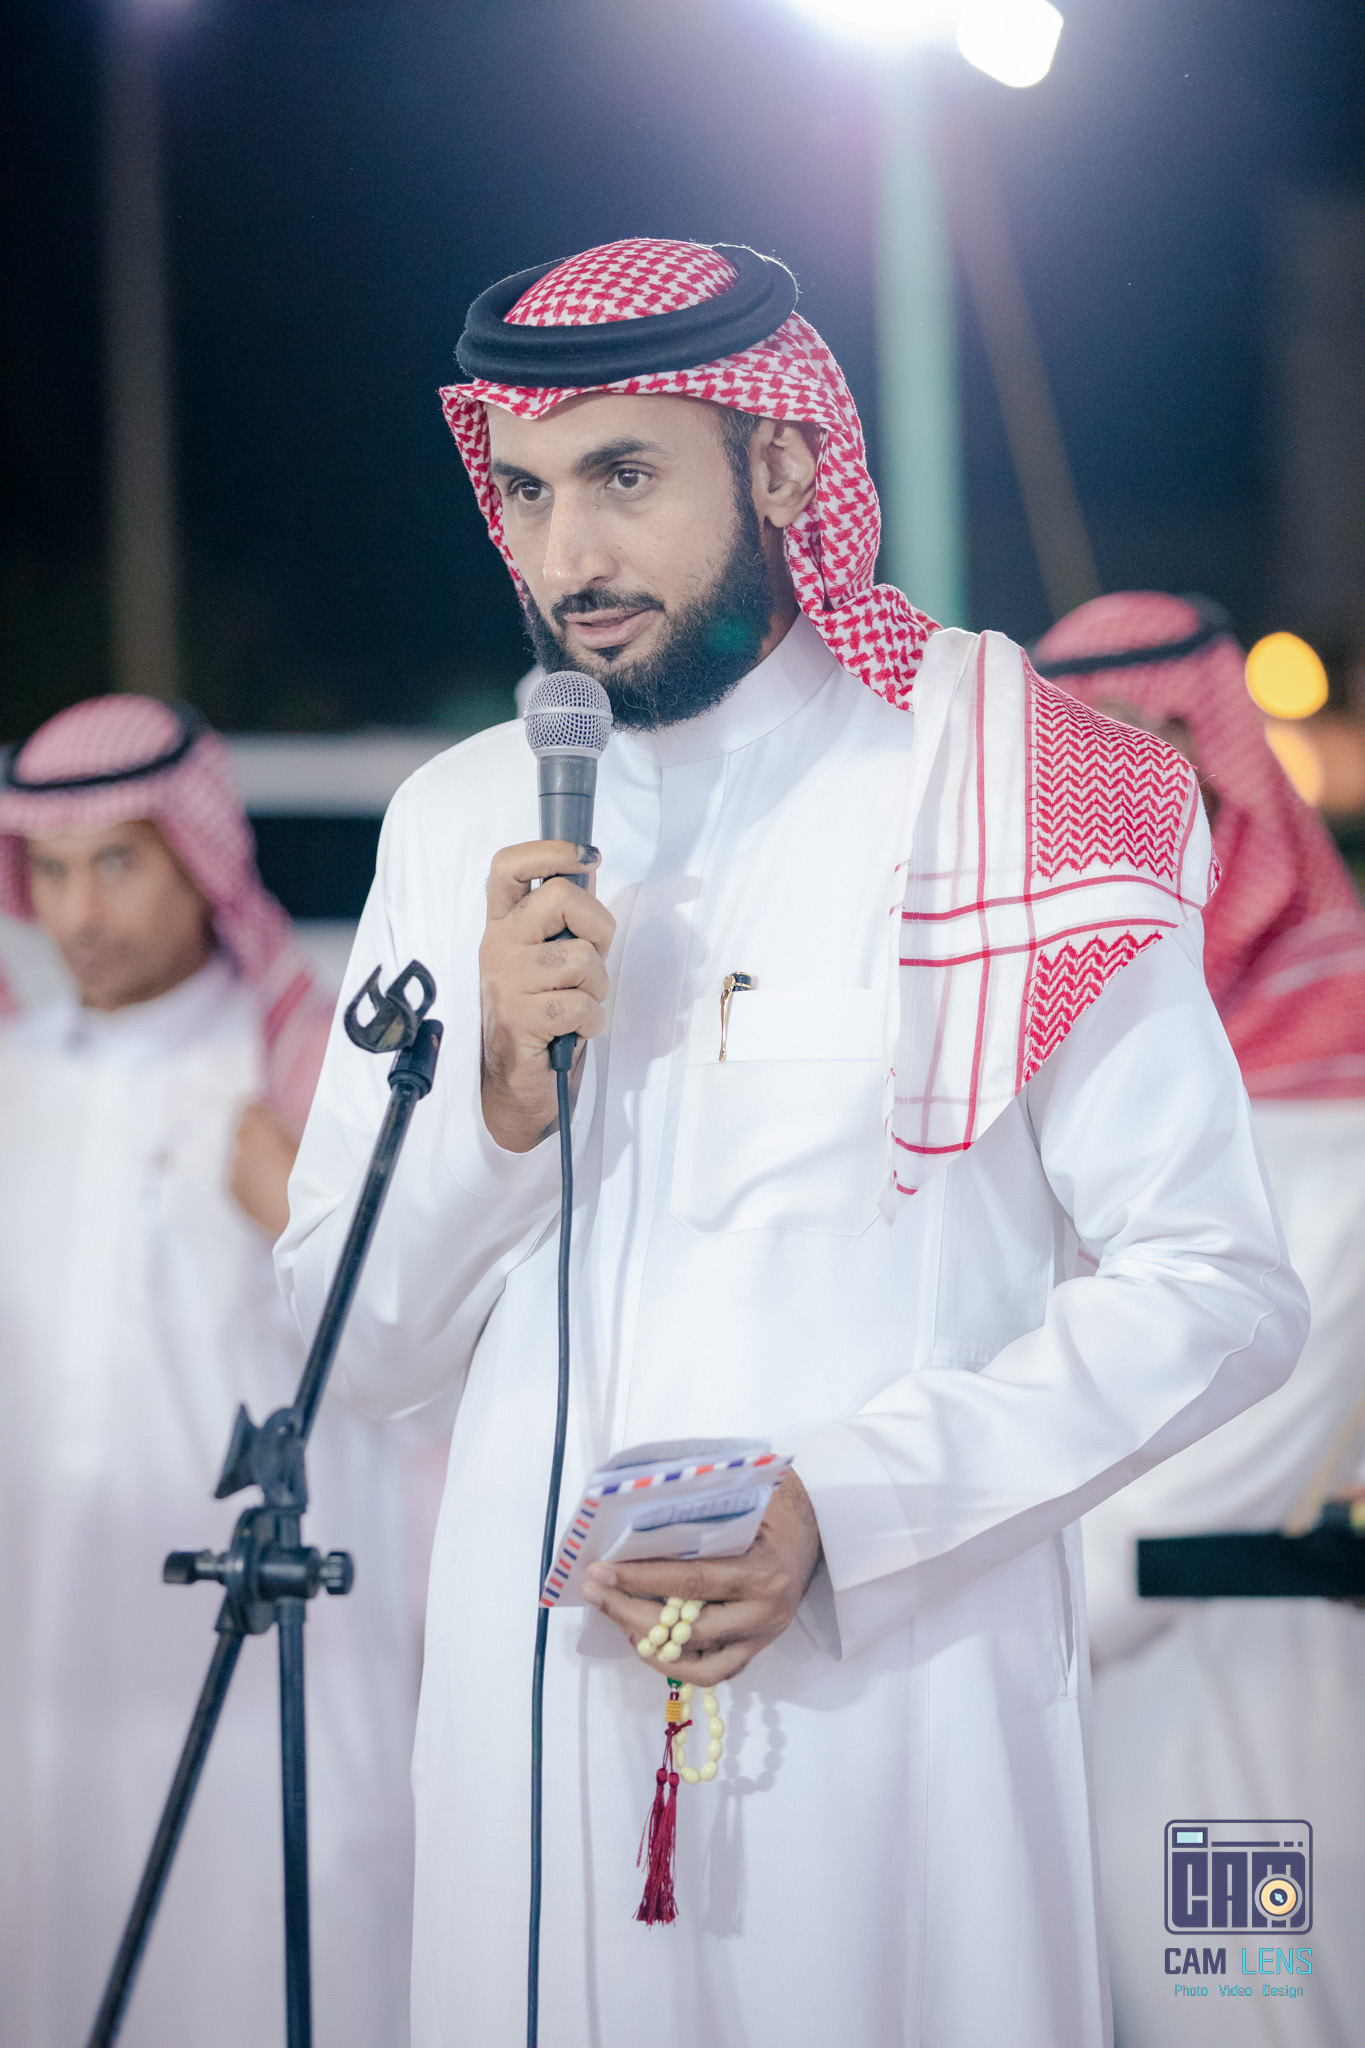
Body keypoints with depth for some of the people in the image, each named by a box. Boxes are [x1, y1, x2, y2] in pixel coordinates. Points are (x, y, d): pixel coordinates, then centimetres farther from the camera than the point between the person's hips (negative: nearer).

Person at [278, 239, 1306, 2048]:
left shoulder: (1002, 790, -4)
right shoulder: (455, 825, 8)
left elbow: (1218, 1292, -8)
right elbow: (357, 1345, 8)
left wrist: (846, 1506, -18)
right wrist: (499, 1100, -10)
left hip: (900, 1678, -3)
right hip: (539, 1687, 3)